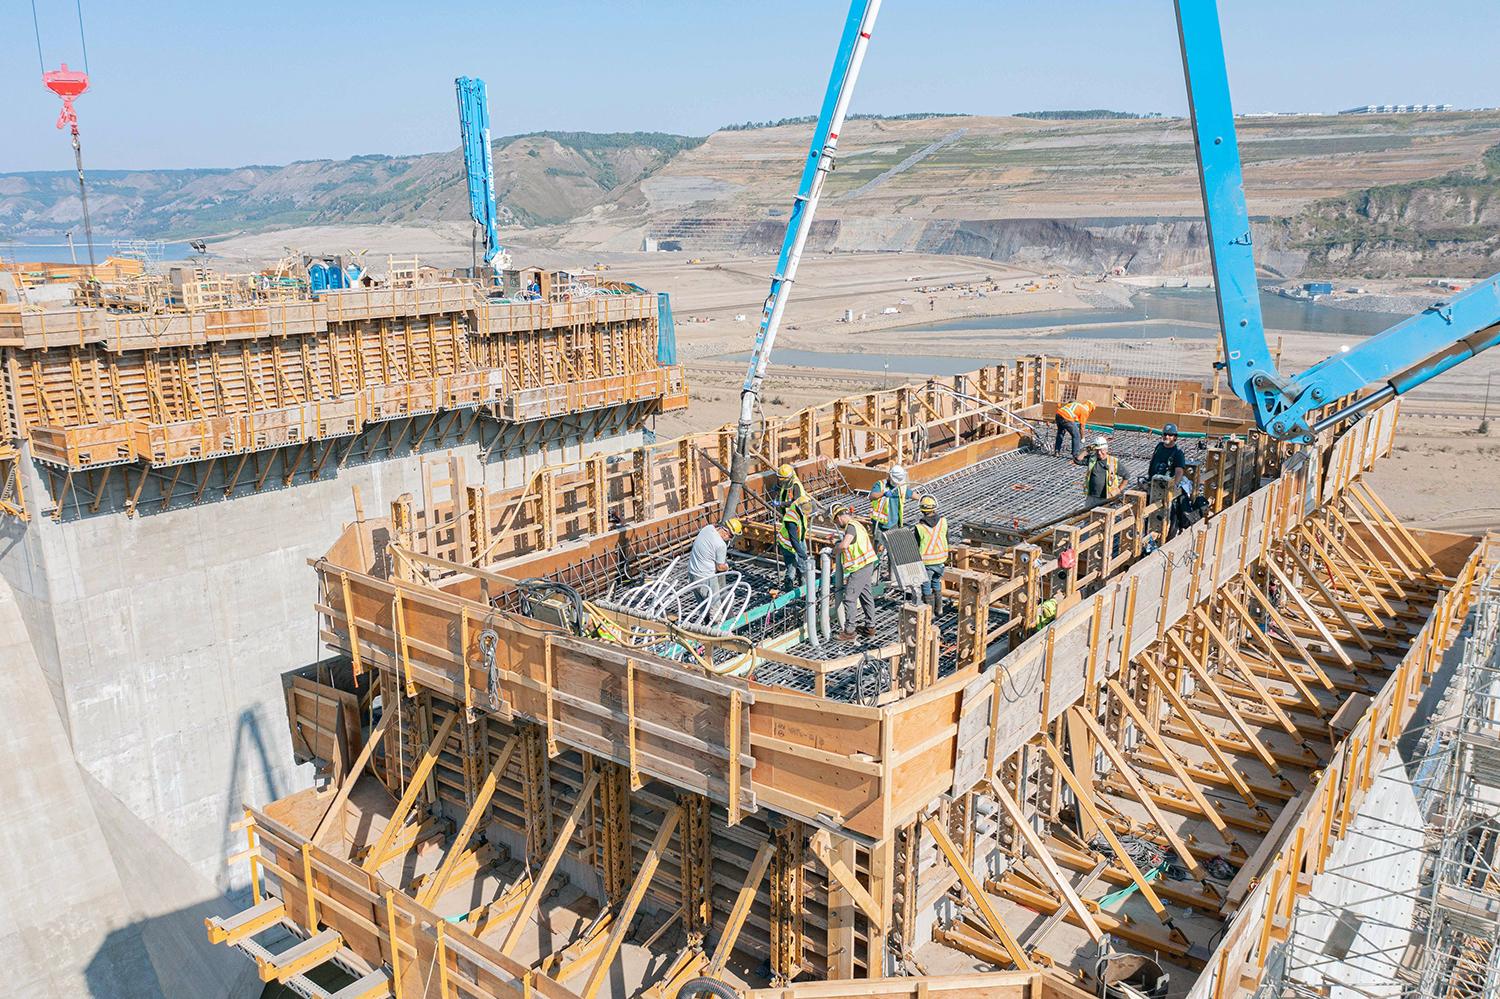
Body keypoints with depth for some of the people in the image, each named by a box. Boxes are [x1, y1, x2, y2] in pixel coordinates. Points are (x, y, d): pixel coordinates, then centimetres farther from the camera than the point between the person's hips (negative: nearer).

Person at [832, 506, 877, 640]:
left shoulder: (851, 526, -16)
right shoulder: (857, 525, 16)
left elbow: (844, 545, -29)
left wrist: (837, 545, -10)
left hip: (859, 568, -10)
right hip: (867, 565, 10)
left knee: (850, 599, -4)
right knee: (866, 597, 17)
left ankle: (849, 632, 0)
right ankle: (870, 627, 26)